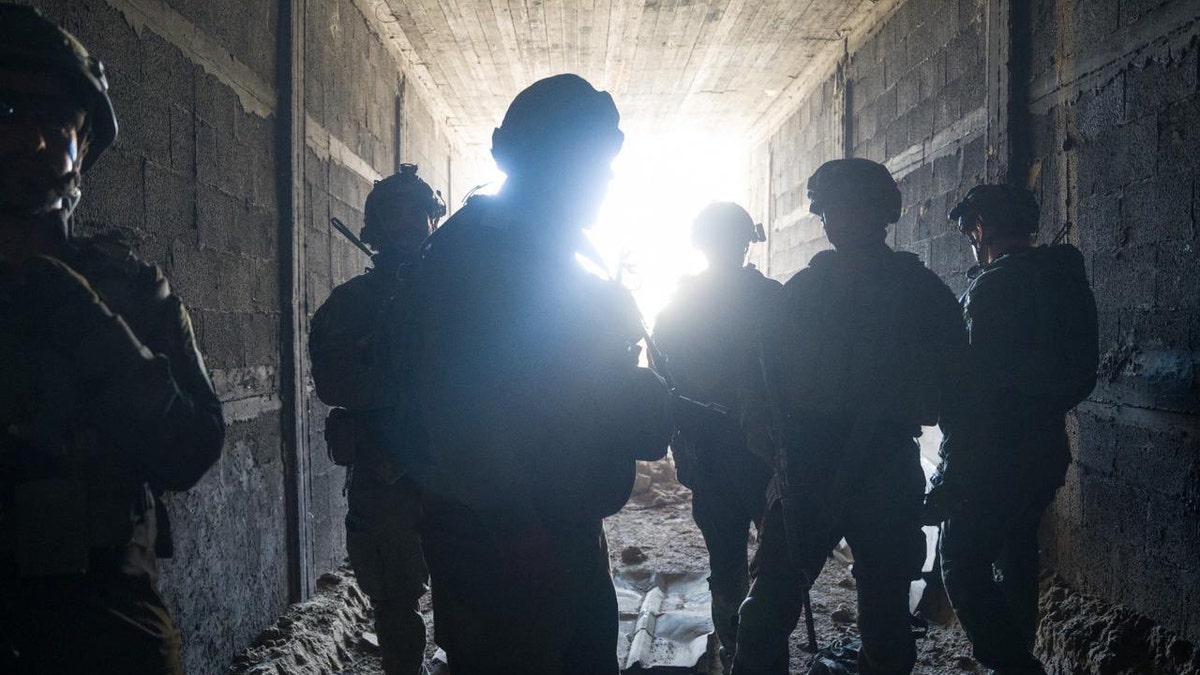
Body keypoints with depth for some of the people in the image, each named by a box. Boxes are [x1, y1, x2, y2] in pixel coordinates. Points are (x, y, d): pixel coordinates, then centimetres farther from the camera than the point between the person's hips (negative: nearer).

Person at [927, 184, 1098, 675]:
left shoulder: (993, 286, -16)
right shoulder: (1066, 280, 11)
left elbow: (978, 384, -21)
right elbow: (1082, 374, 16)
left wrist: (948, 479, -18)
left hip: (993, 456, -9)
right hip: (1046, 447, 9)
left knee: (963, 565, -5)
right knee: (1015, 558, 20)